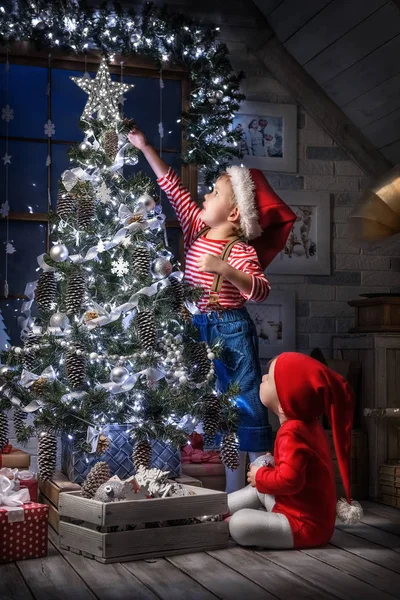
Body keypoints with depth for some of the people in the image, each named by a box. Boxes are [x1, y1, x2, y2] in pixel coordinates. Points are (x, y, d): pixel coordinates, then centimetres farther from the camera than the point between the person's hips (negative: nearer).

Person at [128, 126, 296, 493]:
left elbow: (261, 291, -23)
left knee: (247, 405, -2)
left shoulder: (241, 251, -13)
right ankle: (234, 490, 22)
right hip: (199, 328, 6)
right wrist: (146, 148, 7)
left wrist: (226, 269, -34)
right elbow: (173, 187, 7)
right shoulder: (196, 229, 4)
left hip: (232, 331, -6)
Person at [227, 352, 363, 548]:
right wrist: (270, 466, 9)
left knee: (240, 525, -23)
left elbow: (289, 480, -37)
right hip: (310, 513, 11)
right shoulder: (307, 425, 7)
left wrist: (260, 476, -19)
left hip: (306, 526, -11)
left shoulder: (292, 433, -26)